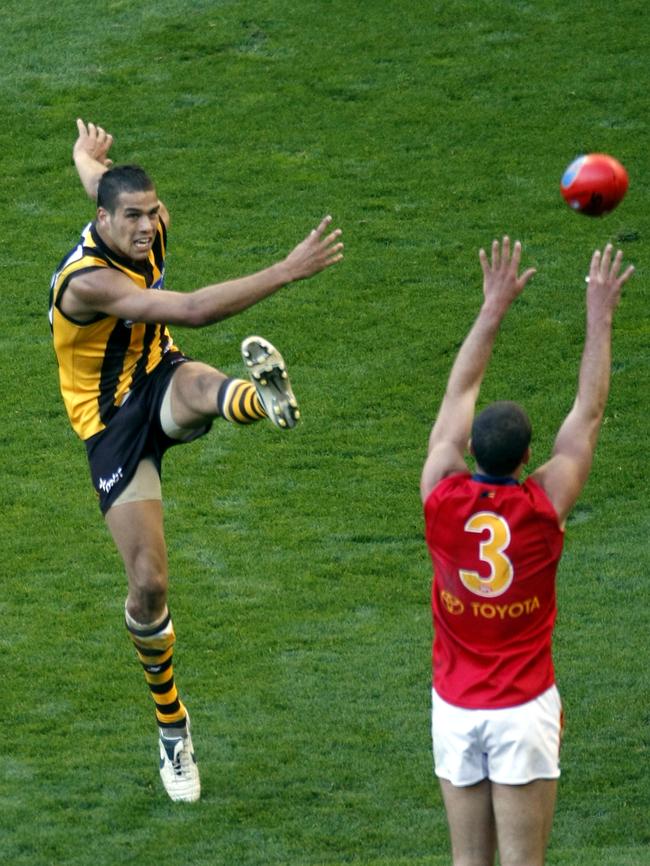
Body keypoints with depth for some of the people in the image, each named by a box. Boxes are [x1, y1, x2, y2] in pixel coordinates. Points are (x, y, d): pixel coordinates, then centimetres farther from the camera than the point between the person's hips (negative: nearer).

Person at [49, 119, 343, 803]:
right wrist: (289, 270, -45)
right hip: (113, 425, -5)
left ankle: (264, 396, -77)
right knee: (148, 584, -7)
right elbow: (191, 311, -42)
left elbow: (96, 175, 20)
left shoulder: (150, 227, -6)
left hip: (160, 385, 5)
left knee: (201, 385, -37)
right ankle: (171, 726, 16)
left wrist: (88, 154, 46)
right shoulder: (88, 281, -30)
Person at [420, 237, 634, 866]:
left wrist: (494, 307, 10)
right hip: (524, 708, -3)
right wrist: (599, 317, 6)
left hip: (454, 708, 3)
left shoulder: (441, 499, -9)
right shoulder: (544, 506, -13)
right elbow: (588, 411, -2)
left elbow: (459, 393, 4)